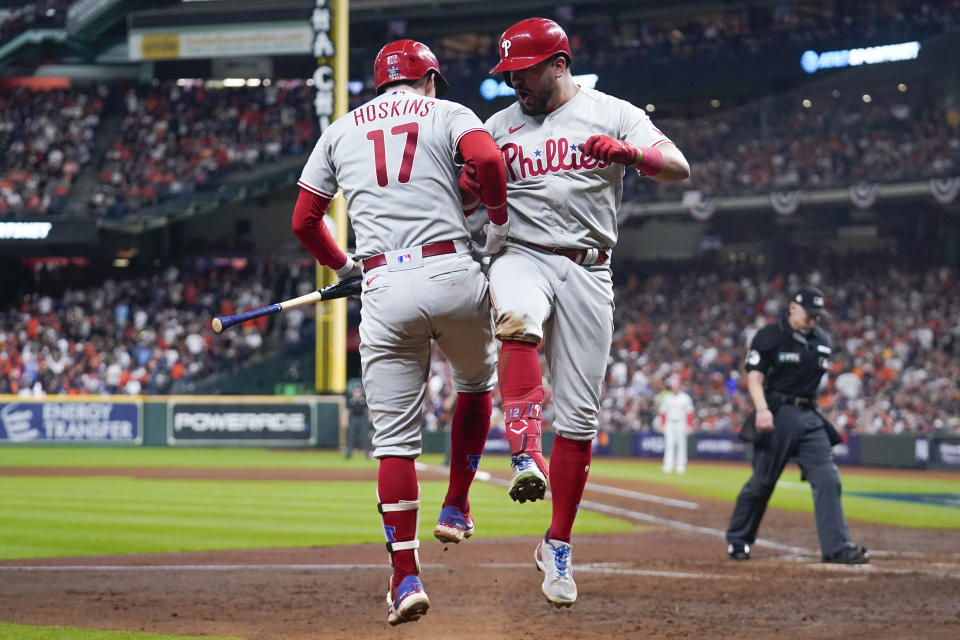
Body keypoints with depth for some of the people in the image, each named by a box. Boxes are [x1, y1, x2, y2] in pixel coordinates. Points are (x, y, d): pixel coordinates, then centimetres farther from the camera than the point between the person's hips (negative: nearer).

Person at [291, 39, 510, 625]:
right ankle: (456, 507, 27)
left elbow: (304, 220, 17)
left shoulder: (342, 130, 19)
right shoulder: (447, 113, 10)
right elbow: (488, 157, -13)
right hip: (453, 274, -1)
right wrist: (498, 222, 2)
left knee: (394, 440, 2)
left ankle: (406, 577, -5)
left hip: (385, 288, 1)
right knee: (477, 382, 30)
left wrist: (342, 266, 34)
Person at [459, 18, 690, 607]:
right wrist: (470, 183, -8)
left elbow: (679, 168, -6)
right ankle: (527, 456, -47)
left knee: (578, 418, 0)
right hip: (521, 257, 1)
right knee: (518, 323, -38)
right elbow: (462, 198, 17)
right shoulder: (499, 127, 15)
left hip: (588, 270, 0)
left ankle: (558, 546, 12)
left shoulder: (612, 115, 5)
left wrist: (628, 152, -28)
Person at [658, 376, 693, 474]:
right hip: (669, 424, 1)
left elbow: (689, 412, 2)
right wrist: (662, 425, 1)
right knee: (669, 445, -5)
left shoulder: (685, 398, 2)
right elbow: (663, 412, 10)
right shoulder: (666, 398, 8)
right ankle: (668, 467, -8)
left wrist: (689, 425, -6)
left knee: (681, 445, -2)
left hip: (681, 424, -1)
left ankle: (681, 467, 0)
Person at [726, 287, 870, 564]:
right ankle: (737, 539, 16)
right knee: (762, 481, -1)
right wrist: (762, 410, -25)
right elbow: (755, 377, -10)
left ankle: (837, 547, -8)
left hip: (810, 417, 5)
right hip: (778, 415, -5)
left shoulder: (822, 340, 13)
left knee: (827, 479, -6)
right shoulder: (769, 336, -5)